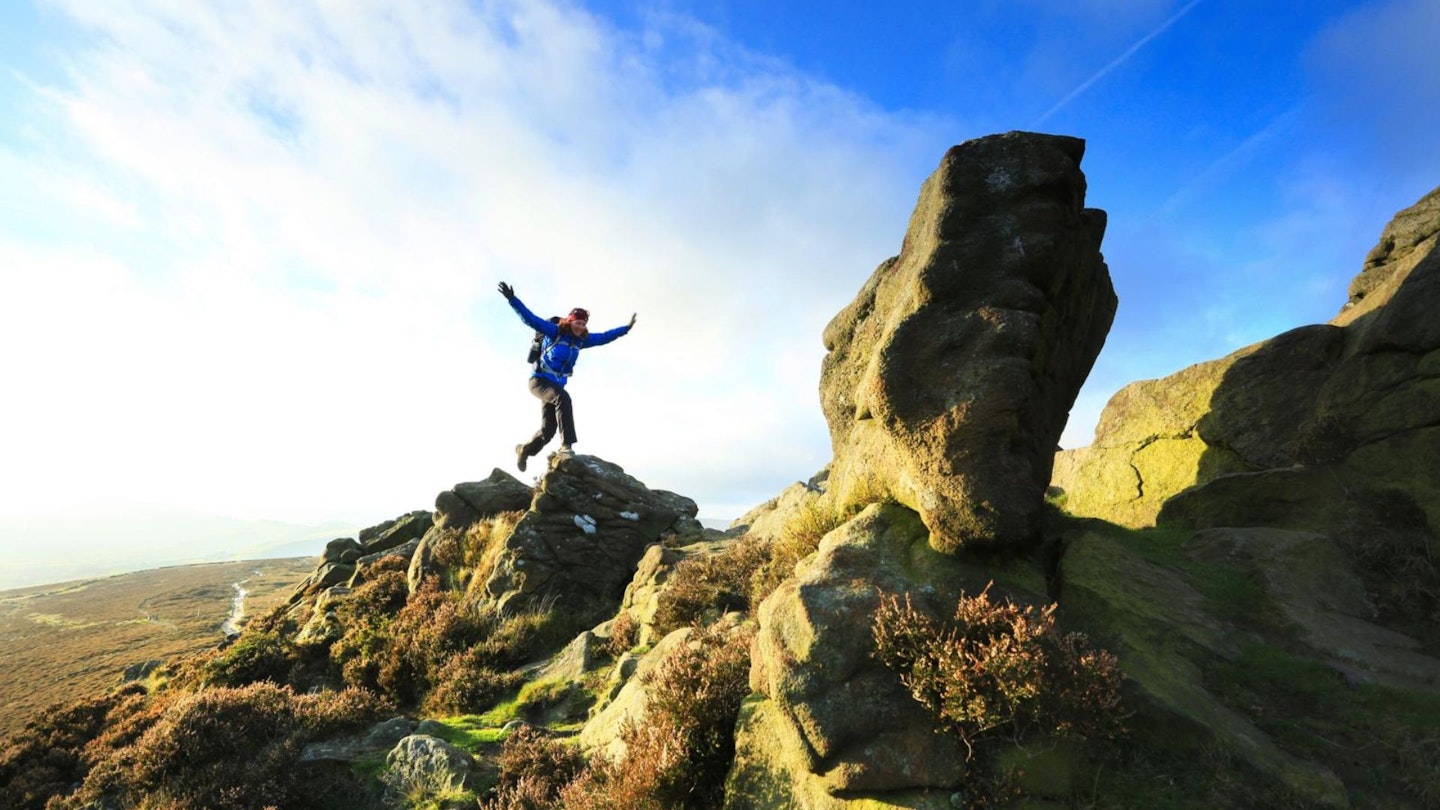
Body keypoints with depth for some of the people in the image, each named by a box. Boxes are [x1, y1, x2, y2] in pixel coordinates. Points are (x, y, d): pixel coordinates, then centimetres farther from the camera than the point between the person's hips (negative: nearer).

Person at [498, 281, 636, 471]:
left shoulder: (581, 339, 5)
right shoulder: (555, 331, -11)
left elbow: (604, 337, 15)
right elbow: (530, 319, -20)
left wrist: (626, 328, 16)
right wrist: (512, 299, -30)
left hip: (556, 385, 7)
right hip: (539, 381, -6)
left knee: (548, 430, 4)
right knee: (563, 398, -37)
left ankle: (524, 450, 33)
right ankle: (566, 445, -39)